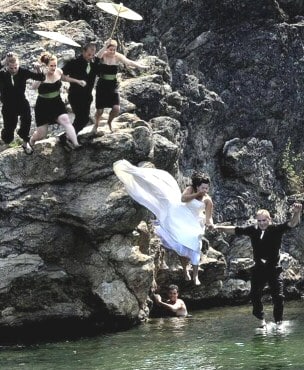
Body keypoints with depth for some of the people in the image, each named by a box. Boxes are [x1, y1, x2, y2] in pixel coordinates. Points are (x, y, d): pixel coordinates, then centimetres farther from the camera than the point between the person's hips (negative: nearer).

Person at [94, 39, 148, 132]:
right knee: (100, 110, 3)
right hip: (102, 85, -2)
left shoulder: (118, 56, -7)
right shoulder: (103, 55, -11)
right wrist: (105, 47, -52)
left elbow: (128, 62, -22)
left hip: (113, 85, 2)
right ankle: (96, 125, 34)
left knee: (116, 109, -11)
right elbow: (97, 56, -36)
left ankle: (109, 122, 22)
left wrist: (140, 66, -40)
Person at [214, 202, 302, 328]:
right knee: (255, 295, 6)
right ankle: (261, 319, 24)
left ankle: (278, 321, 9)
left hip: (274, 269, -3)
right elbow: (235, 230, 9)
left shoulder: (276, 229, -9)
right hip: (259, 269, 3)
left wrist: (296, 213, -41)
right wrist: (220, 228, 7)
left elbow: (291, 224, -21)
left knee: (278, 296, -4)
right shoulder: (253, 230, 0)